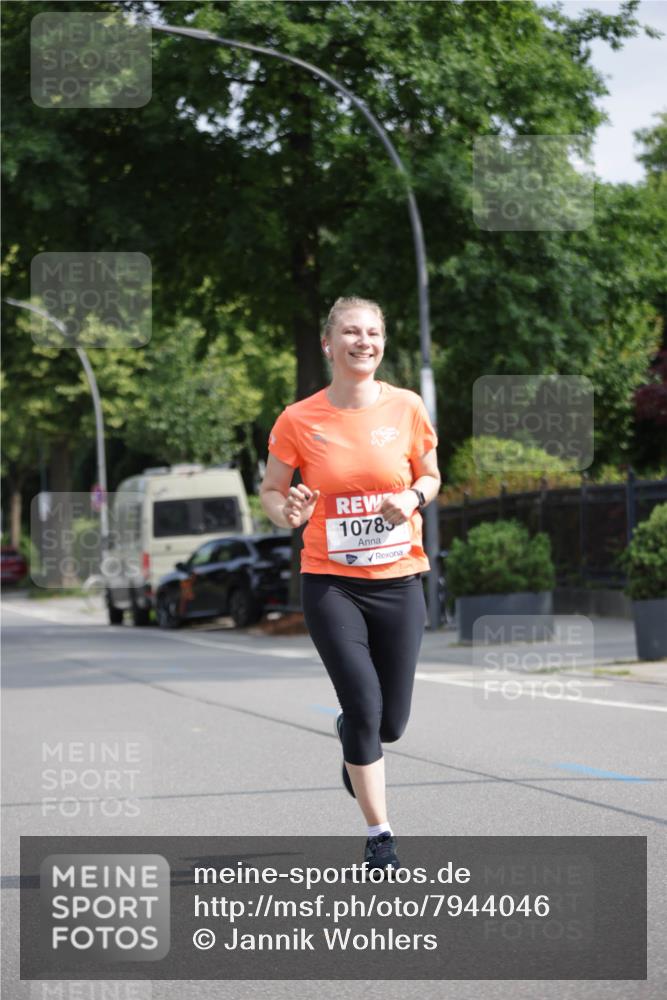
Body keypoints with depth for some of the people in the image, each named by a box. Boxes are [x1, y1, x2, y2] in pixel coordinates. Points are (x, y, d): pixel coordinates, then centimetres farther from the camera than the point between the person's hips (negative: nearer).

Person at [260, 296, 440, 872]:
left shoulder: (406, 408, -1)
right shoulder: (298, 421, -6)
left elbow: (430, 475, 13)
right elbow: (271, 490, 6)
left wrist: (413, 497, -9)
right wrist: (287, 513, -17)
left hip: (398, 581, 2)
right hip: (330, 582, -2)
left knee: (391, 723, 5)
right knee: (365, 706, -12)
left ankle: (350, 735, 44)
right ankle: (380, 836, 4)